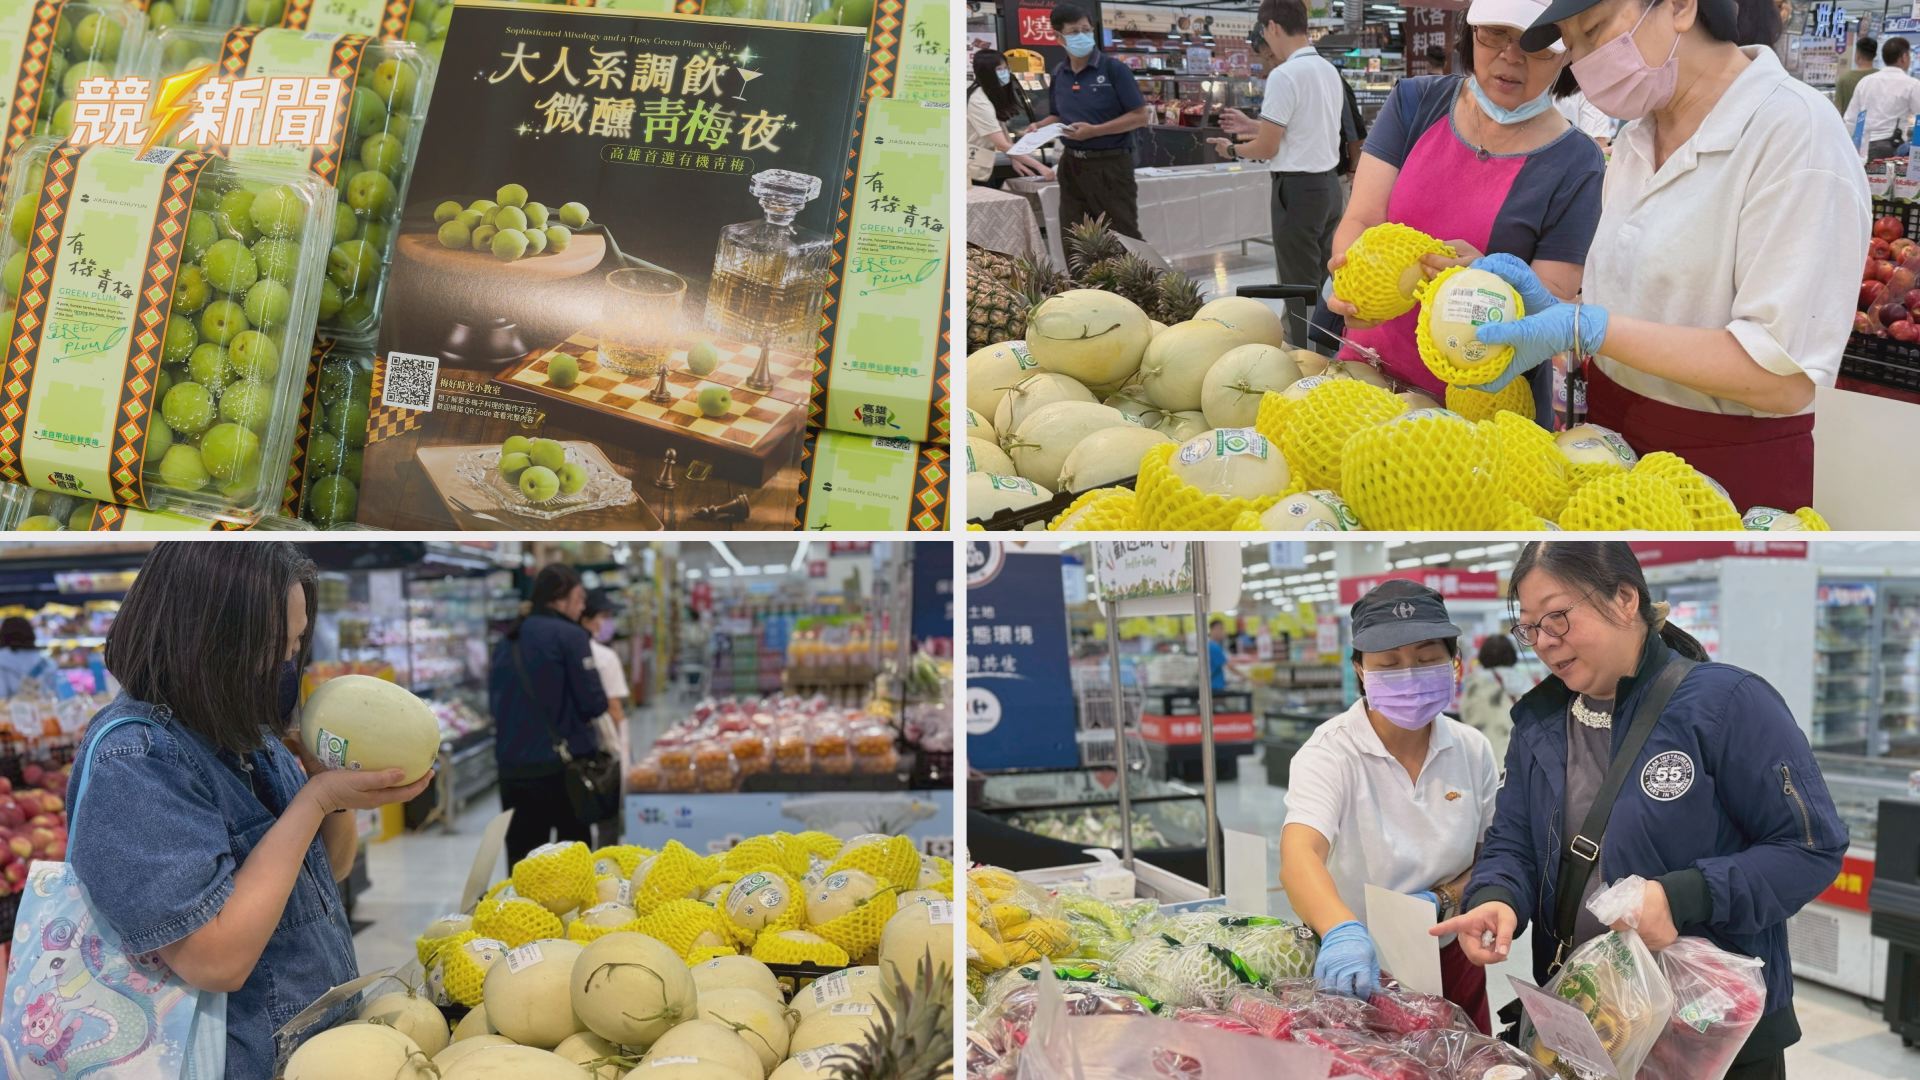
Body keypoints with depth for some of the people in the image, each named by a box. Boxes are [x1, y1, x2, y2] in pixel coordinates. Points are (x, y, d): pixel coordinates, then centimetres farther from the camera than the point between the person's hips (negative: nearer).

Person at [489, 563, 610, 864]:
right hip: (564, 764, -5)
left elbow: (496, 702, 16)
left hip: (512, 765, 5)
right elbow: (594, 702, -12)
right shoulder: (569, 636, -10)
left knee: (522, 853, 8)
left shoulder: (507, 642, 10)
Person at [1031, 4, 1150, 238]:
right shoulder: (1058, 75, 7)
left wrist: (1094, 130, -18)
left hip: (1110, 165, -5)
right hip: (1072, 166, 6)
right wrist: (1039, 127, 0)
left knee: (1124, 237, -1)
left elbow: (1140, 116, -11)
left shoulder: (1113, 69, -9)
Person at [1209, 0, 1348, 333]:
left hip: (1298, 188, -8)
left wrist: (1233, 150, 6)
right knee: (1326, 280, 12)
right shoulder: (1329, 70, 10)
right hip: (1329, 183, 8)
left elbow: (1267, 148, -13)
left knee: (1299, 285, -1)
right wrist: (1252, 126, 22)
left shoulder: (1284, 75, -17)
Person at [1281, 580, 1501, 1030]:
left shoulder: (1472, 750, -3)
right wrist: (1341, 930, -53)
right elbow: (1299, 854, -34)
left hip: (1451, 963, 4)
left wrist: (1442, 900, -15)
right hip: (1356, 974, -4)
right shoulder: (1330, 752, -17)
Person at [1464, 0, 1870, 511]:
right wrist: (1555, 311, -9)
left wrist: (1587, 328, -27)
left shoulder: (1793, 129, -19)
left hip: (1731, 469, -7)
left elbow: (1784, 376, -25)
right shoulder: (1635, 138, 5)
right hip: (1613, 432, 7)